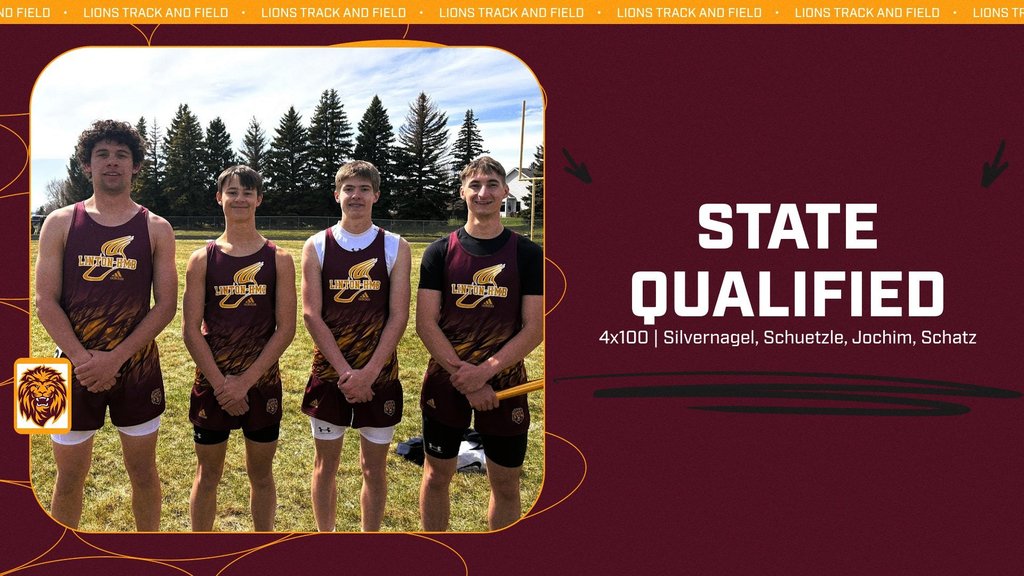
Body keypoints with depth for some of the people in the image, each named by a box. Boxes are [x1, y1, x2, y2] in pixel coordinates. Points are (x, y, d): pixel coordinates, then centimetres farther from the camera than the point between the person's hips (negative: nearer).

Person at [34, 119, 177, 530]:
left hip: (137, 368, 0)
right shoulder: (61, 224, 1)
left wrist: (116, 358, -15)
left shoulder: (156, 229, 1)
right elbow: (46, 302, -4)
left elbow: (166, 304, -5)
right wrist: (83, 359, -17)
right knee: (70, 477, 10)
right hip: (75, 369, 0)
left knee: (143, 471, 11)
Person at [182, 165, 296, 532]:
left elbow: (286, 328, -6)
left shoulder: (279, 260, -1)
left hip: (262, 383, 0)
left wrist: (245, 381, -13)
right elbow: (191, 330, -4)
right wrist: (222, 384, -13)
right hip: (212, 383, 0)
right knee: (208, 474, 11)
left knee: (261, 474, 12)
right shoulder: (203, 259, 0)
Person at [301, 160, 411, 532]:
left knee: (374, 467, 9)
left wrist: (368, 372, -15)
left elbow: (398, 316, -6)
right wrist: (345, 371, -14)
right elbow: (311, 314, -6)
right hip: (329, 374, 1)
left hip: (379, 376, 0)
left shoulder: (396, 248, -1)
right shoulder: (317, 246, 0)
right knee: (326, 464, 11)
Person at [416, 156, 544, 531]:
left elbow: (534, 328, -8)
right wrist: (465, 378, -16)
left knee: (505, 484, 8)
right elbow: (425, 323, -6)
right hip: (445, 384, 1)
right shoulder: (440, 252, 0)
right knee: (437, 475, 11)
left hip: (504, 385, 0)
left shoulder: (528, 254, -2)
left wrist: (484, 372, -19)